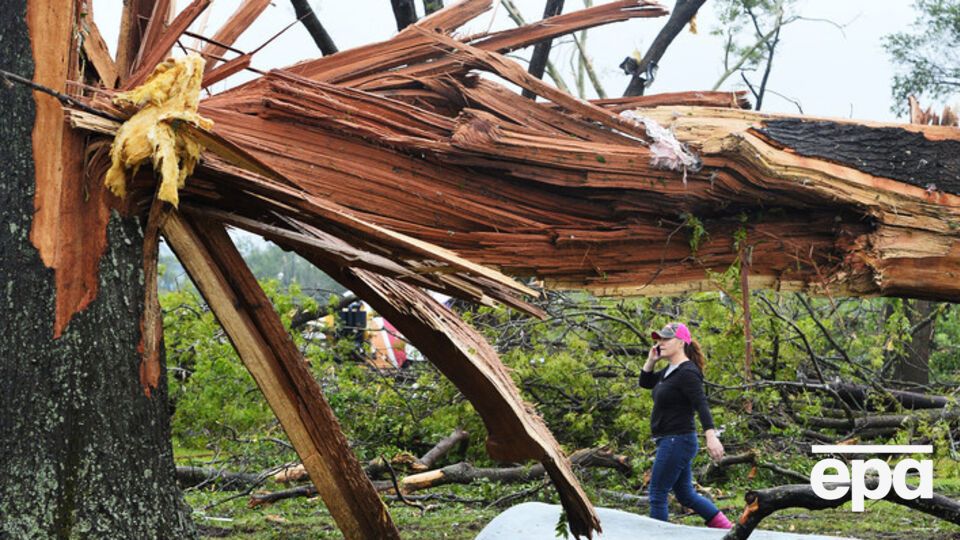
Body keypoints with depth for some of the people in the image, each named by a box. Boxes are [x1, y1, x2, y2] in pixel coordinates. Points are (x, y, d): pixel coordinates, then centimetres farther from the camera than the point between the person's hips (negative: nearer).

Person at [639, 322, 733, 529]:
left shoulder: (687, 373, -16)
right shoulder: (670, 370, 12)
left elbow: (701, 404, -26)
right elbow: (645, 382, 26)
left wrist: (711, 435, -37)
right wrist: (651, 360, 8)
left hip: (677, 441, -10)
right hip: (670, 442, 10)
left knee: (657, 495, -4)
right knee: (685, 494, 15)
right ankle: (726, 528, 18)